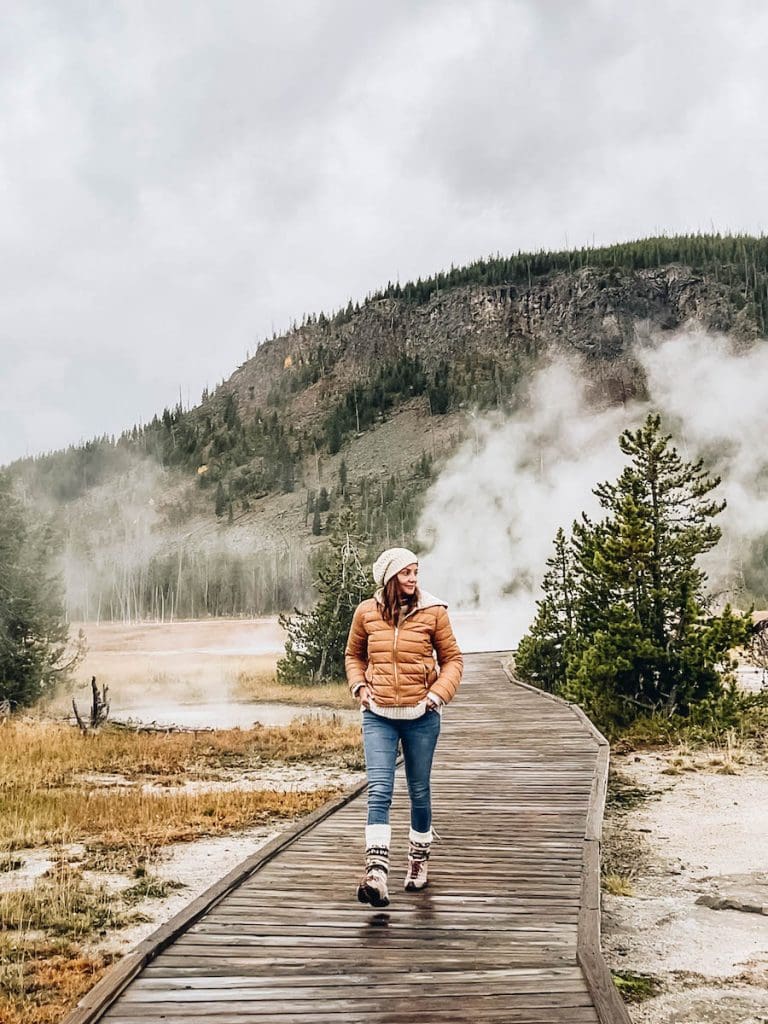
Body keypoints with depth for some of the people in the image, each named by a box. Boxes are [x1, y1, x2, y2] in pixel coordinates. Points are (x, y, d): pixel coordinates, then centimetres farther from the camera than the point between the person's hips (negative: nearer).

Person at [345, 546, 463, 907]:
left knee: (419, 791, 12)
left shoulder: (433, 612, -3)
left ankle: (419, 860, 31)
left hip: (421, 716, 0)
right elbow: (353, 654, 17)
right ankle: (376, 873, -18)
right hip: (378, 717, 0)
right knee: (379, 791, -12)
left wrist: (439, 693, -9)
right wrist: (359, 686, 1)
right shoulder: (366, 612, 1)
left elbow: (452, 659, 5)